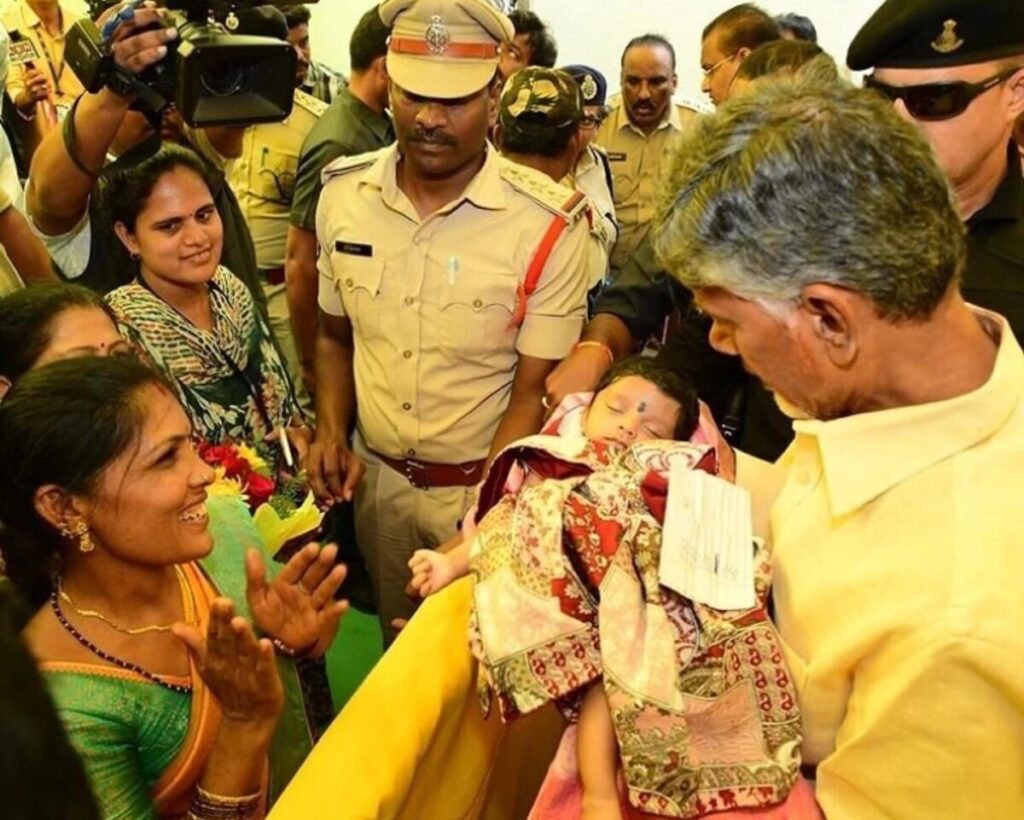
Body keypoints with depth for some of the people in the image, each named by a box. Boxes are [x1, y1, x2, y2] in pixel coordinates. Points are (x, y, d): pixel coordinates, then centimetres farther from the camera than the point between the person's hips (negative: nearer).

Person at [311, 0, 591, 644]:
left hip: (490, 486, -4)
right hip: (377, 476, 4)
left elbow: (534, 392, -15)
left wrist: (480, 519, -22)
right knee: (396, 648, 24)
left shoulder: (550, 225, -19)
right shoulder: (343, 193, -5)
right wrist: (331, 432, -6)